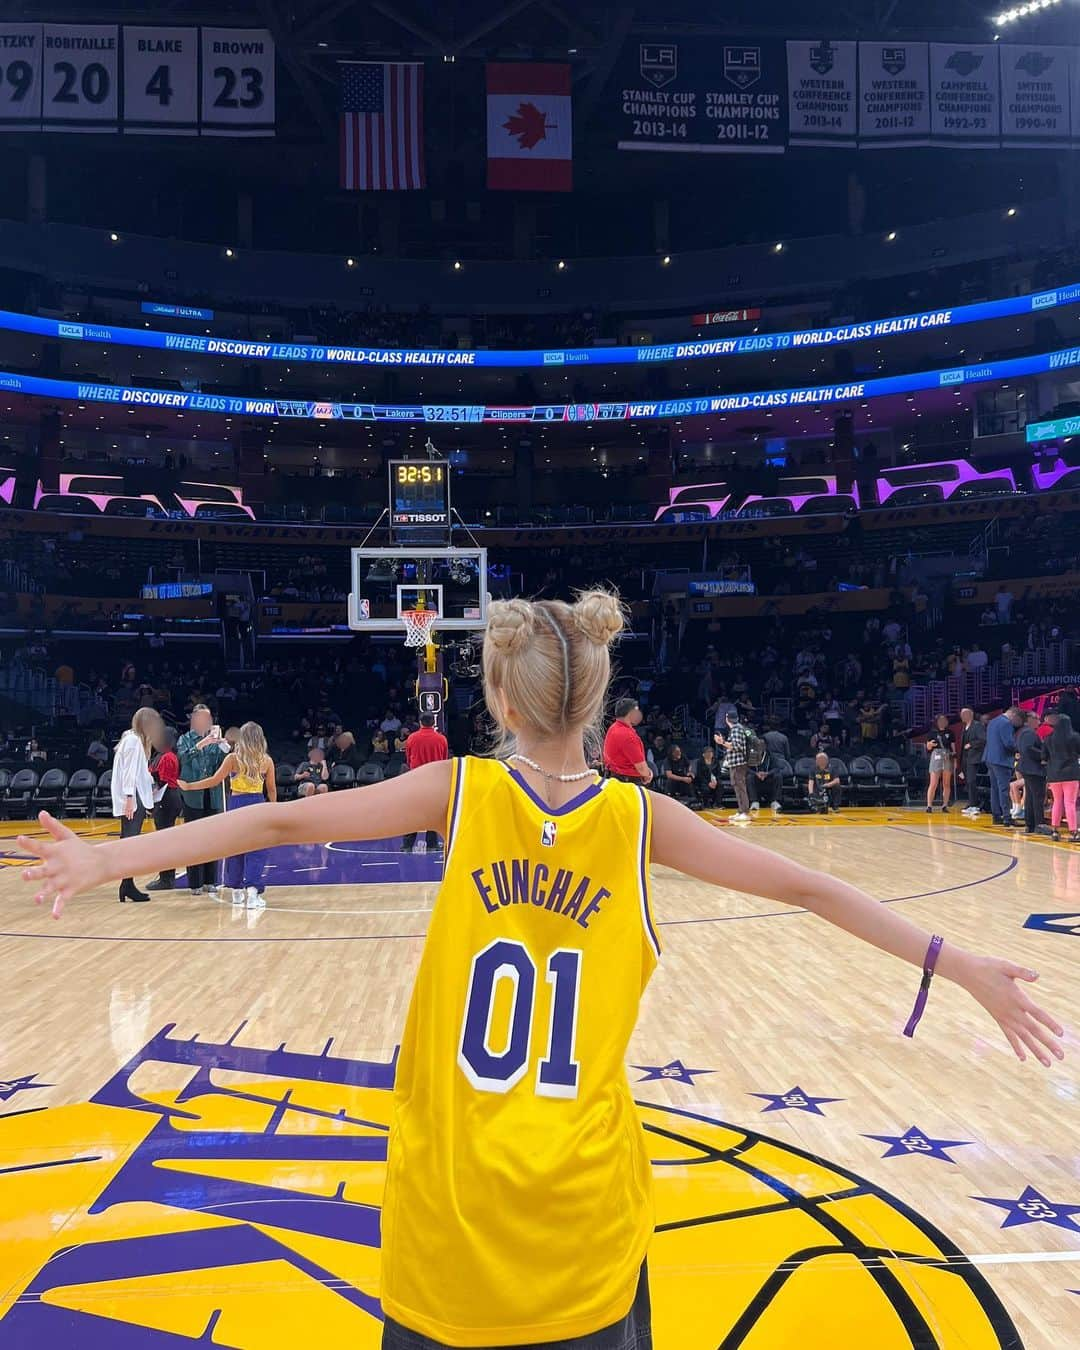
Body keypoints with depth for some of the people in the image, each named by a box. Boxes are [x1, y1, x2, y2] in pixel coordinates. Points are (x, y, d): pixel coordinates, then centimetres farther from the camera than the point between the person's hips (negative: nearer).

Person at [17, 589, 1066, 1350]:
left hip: (448, 1201, 0)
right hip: (585, 1209, 1)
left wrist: (111, 859, -2)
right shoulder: (639, 818, -7)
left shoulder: (459, 790, -9)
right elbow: (807, 889, -5)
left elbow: (284, 822, -9)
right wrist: (962, 966, 2)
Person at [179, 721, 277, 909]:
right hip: (258, 805, 0)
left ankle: (237, 892, 23)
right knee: (256, 851, 1)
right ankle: (252, 891, -14)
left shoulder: (233, 758, -4)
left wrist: (188, 786, 1)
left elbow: (215, 781, -7)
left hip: (237, 804, 0)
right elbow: (271, 789, 6)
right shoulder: (266, 760, 1)